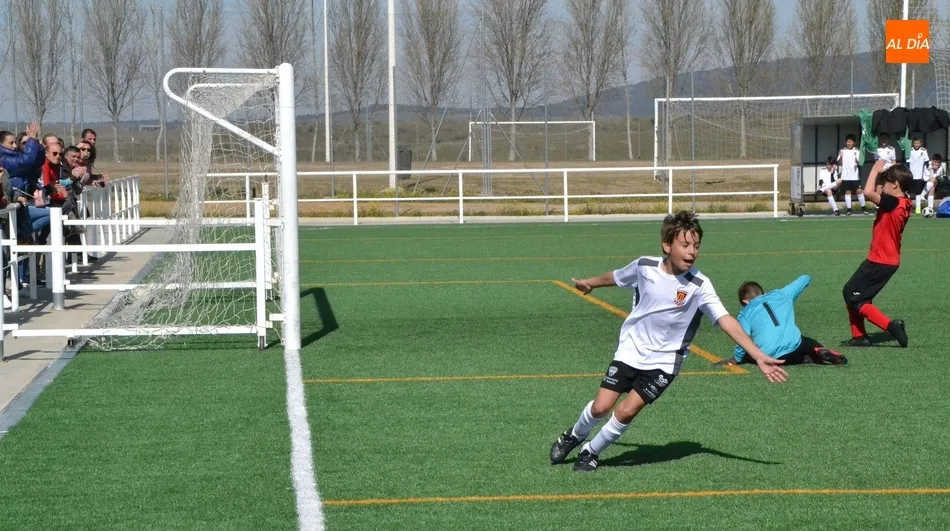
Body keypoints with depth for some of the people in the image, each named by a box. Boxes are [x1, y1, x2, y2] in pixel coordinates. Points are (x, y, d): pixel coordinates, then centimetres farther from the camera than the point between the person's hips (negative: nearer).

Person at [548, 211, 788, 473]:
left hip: (664, 361, -2)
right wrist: (590, 283, 31)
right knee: (601, 407, -5)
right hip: (630, 350, 2)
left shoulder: (699, 286, -21)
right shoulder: (644, 266, -12)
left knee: (626, 411, -11)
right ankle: (573, 437, 28)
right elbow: (616, 277, 11)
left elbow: (726, 321, -28)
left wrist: (758, 356, -38)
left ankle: (590, 452, 16)